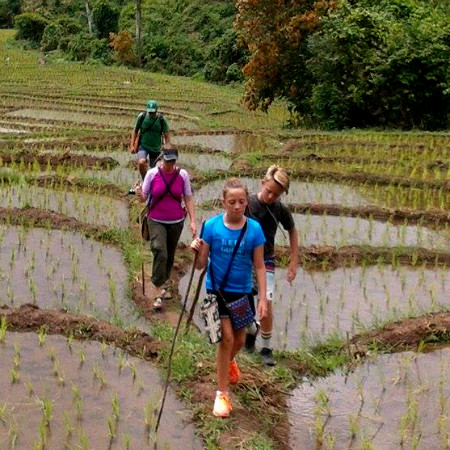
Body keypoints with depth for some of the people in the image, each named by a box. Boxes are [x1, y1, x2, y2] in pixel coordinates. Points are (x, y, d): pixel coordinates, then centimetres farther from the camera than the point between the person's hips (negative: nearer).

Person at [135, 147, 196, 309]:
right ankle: (159, 293, -16)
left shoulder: (182, 175, -4)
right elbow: (144, 198, -2)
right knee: (160, 252, -21)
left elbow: (188, 199, 2)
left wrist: (193, 221, -5)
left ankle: (162, 283, 37)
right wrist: (139, 193, -26)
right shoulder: (152, 173, -8)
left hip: (176, 222, 2)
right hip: (156, 221, -2)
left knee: (169, 256, 14)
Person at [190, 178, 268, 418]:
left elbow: (259, 266, -3)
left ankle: (229, 361, 52)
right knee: (226, 337, -11)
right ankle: (222, 393, 2)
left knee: (239, 339, 15)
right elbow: (201, 265, -7)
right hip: (217, 290, -2)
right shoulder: (211, 226, -12)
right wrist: (197, 251, -28)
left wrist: (263, 298, -6)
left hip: (242, 292, 2)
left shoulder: (254, 229, -9)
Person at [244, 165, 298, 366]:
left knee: (266, 304, -11)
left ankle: (267, 348, 7)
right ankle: (251, 330, 35)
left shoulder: (280, 210, -7)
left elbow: (292, 231, 9)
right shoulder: (248, 203, -15)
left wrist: (294, 262, 7)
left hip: (266, 261, 1)